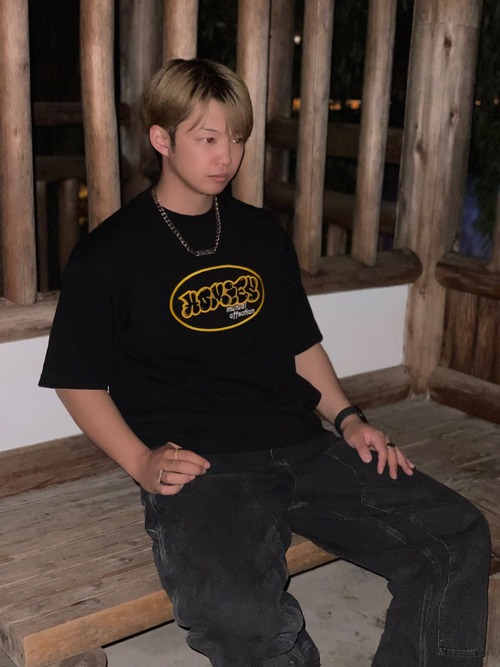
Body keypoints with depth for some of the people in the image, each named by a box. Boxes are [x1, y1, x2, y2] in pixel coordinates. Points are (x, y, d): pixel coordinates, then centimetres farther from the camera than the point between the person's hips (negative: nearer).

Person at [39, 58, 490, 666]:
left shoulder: (261, 233, 19)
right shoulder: (109, 255, 4)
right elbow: (78, 381, 6)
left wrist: (347, 419, 9)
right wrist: (141, 462, -9)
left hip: (302, 445, 5)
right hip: (198, 466, -5)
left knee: (459, 540, -14)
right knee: (241, 615, -34)